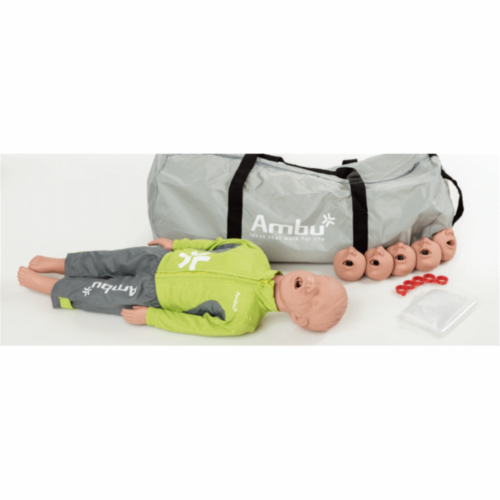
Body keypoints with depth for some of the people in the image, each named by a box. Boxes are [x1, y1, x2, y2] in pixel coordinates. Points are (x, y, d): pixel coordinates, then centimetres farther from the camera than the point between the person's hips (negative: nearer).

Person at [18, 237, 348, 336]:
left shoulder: (243, 318, -30)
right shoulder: (256, 255, -16)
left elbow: (197, 324, -21)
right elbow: (219, 244, 1)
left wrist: (149, 317, -15)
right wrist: (177, 244, 7)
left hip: (151, 292, -4)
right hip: (160, 258, 4)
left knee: (94, 293, 7)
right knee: (104, 263, 14)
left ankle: (50, 287, 36)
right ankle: (55, 264, 42)